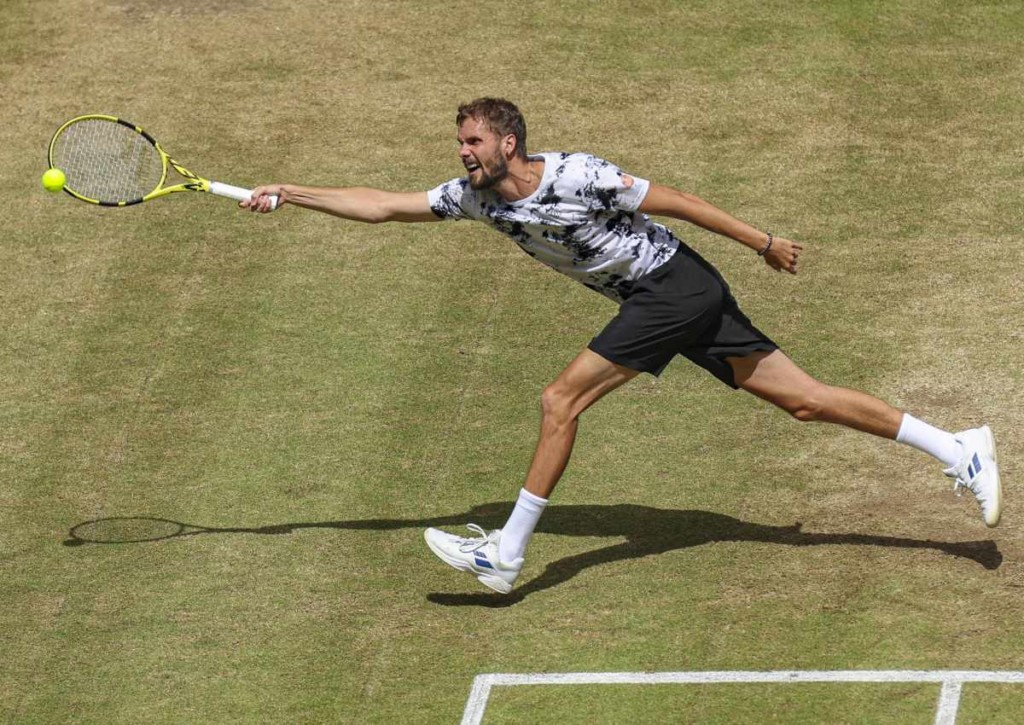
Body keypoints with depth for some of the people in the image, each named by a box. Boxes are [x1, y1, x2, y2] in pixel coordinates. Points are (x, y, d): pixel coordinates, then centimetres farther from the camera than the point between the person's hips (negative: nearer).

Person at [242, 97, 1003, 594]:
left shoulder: (576, 177, -19)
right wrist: (288, 194, -2)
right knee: (803, 398, 5)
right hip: (653, 300, 8)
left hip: (676, 286, -8)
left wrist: (764, 242, -5)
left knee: (561, 401, -12)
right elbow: (382, 204, 6)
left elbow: (675, 200, -11)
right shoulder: (473, 196, 3)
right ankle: (955, 447, 6)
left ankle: (508, 552, -7)